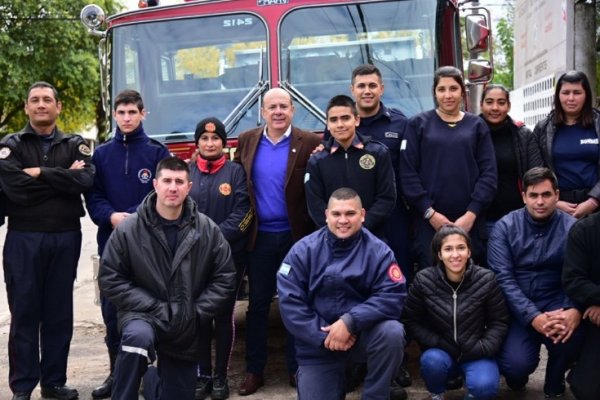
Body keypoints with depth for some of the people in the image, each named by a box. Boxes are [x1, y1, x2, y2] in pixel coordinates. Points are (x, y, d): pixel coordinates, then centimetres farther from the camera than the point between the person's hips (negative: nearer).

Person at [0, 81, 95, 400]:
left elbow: (86, 180, -11)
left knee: (59, 313, 8)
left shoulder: (74, 145, 9)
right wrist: (63, 178, -9)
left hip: (66, 238, 2)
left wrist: (41, 173, -12)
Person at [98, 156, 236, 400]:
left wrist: (196, 313, -8)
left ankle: (153, 380, 50)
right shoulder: (128, 229, -9)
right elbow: (110, 279, -8)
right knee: (139, 336, -39)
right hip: (143, 315, -3)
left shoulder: (208, 230, -4)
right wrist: (154, 307, -15)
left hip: (187, 329, 3)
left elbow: (225, 279, 1)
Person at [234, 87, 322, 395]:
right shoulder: (246, 141, 5)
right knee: (257, 303, 8)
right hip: (259, 236, 3)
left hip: (296, 235, -2)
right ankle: (254, 370, 17)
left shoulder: (310, 144, -6)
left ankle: (297, 368, 20)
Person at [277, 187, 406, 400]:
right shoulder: (304, 250, -7)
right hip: (317, 341, 1)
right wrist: (324, 335, -18)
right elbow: (289, 300, -11)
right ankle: (337, 380, 32)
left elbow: (392, 295, -18)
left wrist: (350, 322, -29)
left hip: (363, 332, -1)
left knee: (392, 332, -31)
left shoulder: (378, 251, -9)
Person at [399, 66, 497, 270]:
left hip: (470, 222, 2)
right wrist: (429, 212, -10)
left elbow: (489, 173, 4)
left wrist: (472, 213, -8)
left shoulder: (477, 125, 11)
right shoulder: (418, 124, 6)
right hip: (429, 222, -2)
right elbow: (408, 173, -1)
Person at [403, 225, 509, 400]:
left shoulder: (486, 279, -10)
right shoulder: (423, 280, -10)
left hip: (475, 353, -1)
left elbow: (499, 322, -2)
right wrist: (438, 343, -15)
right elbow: (410, 320, -4)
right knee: (432, 360, -33)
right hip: (441, 351, 1)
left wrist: (483, 348, -17)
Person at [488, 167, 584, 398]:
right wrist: (533, 317, -24)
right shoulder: (505, 227, -4)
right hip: (516, 307, -1)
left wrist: (575, 311, -33)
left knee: (570, 335, -32)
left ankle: (554, 385, 3)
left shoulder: (572, 228, -4)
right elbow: (503, 278, -12)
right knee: (517, 364, -25)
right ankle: (517, 376, 18)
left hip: (555, 302, 1)